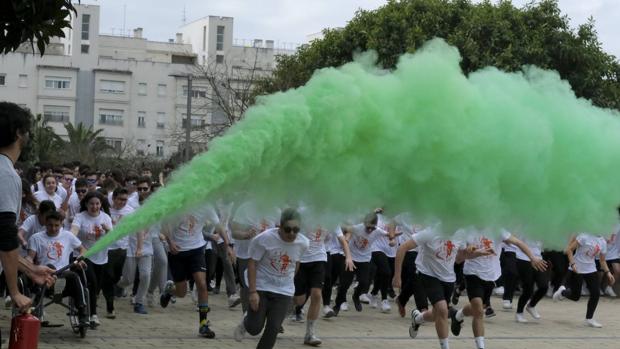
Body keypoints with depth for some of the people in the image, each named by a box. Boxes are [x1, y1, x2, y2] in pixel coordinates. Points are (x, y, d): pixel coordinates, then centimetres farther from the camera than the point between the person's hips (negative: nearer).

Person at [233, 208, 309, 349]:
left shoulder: (303, 243, -8)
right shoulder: (265, 238, -20)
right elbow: (252, 263, -14)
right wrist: (253, 291, -18)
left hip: (284, 292, 3)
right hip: (261, 288, -3)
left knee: (273, 329, -3)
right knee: (254, 328, -3)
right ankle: (246, 322, 35)